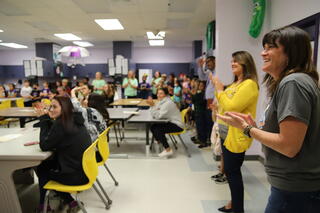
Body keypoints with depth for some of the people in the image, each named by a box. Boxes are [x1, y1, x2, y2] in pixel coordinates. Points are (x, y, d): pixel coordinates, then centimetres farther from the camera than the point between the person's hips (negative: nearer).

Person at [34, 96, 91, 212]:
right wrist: (46, 118, 3)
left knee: (42, 170, 18)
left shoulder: (61, 124, -21)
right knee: (43, 165, 20)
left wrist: (44, 119, -10)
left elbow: (44, 146, -12)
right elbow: (52, 139, 13)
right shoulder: (74, 119, 4)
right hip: (84, 168, 8)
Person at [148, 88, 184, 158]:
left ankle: (168, 150, -14)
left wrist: (152, 105, -26)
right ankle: (159, 142, 24)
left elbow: (158, 116, -27)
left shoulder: (168, 103, -21)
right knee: (153, 127, 3)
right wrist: (152, 105, -12)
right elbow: (154, 115, 2)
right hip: (171, 122, 9)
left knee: (157, 129, -21)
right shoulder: (161, 101, 8)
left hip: (177, 125, -9)